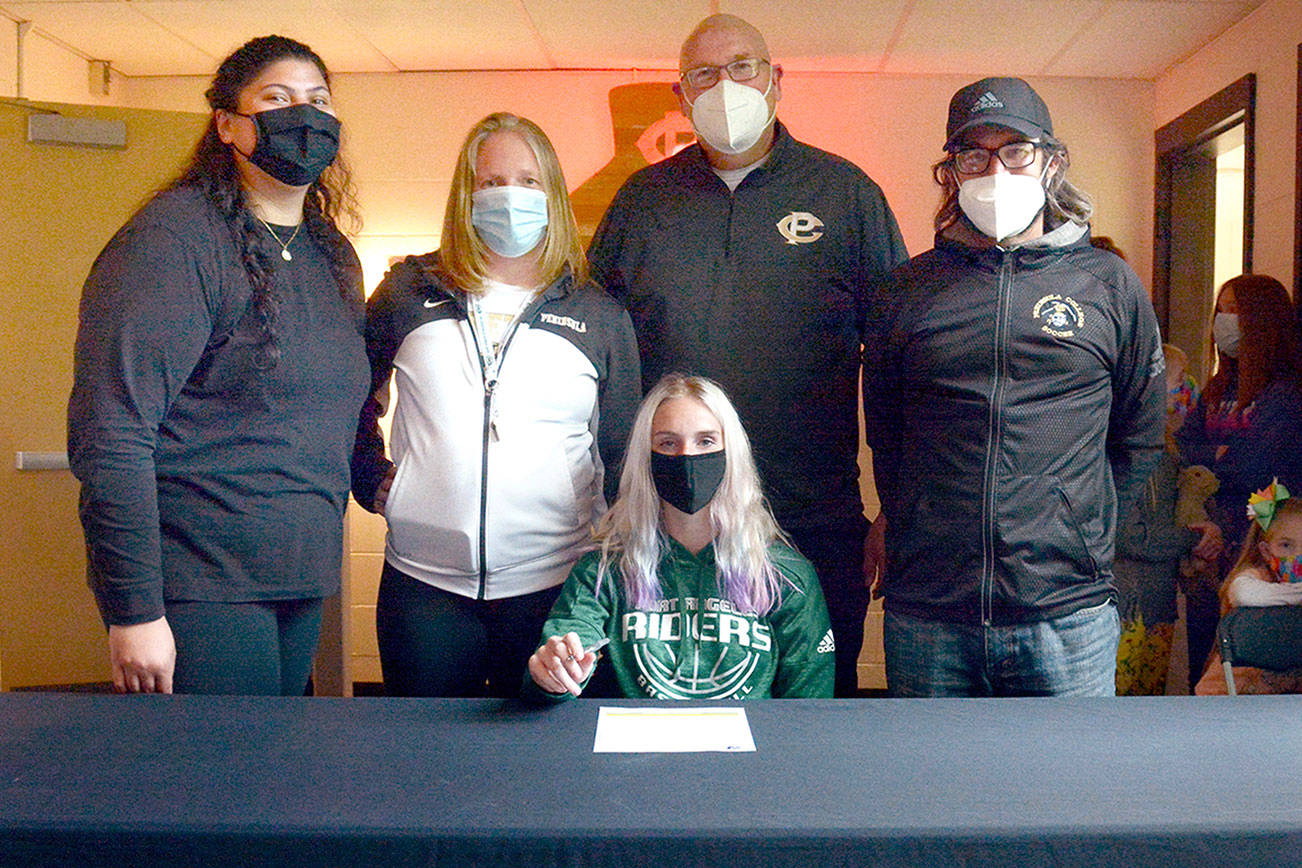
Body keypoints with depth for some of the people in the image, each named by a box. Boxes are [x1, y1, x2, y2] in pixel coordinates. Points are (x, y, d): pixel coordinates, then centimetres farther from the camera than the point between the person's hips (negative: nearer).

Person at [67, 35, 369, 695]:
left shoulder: (334, 256, 14)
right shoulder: (174, 235, -11)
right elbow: (109, 430, -17)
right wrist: (133, 610, -19)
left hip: (301, 587, 7)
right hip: (201, 589, -7)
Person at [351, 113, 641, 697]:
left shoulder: (600, 316, 5)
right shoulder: (410, 291, 5)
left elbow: (623, 453, 9)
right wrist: (373, 480, 8)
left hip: (554, 585, 0)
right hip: (423, 583, 1)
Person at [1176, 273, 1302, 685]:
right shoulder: (1219, 385, 13)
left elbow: (1257, 466, -18)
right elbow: (1182, 446, 7)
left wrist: (1207, 458, -6)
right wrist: (1221, 456, -9)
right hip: (1214, 525, 7)